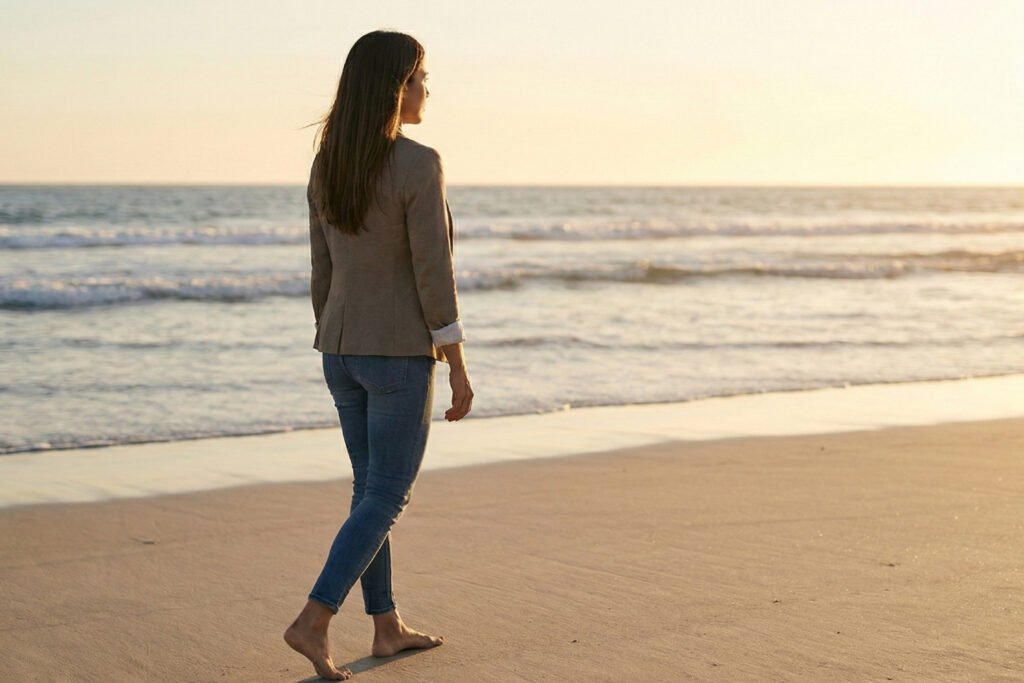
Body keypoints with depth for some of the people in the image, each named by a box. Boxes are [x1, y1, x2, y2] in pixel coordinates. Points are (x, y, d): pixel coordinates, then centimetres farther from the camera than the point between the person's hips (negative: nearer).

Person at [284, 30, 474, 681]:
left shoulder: (327, 164, 4)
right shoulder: (419, 165, -18)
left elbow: (322, 272, 9)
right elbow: (433, 274, -18)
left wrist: (337, 353, 18)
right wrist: (459, 367, -10)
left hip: (343, 347, 7)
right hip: (399, 354, -7)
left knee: (373, 487, 16)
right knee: (387, 499, 1)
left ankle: (388, 627, 23)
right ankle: (313, 622, -7)